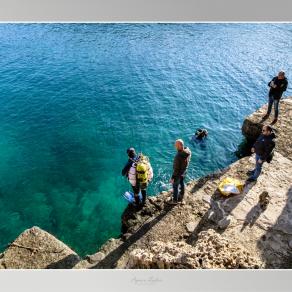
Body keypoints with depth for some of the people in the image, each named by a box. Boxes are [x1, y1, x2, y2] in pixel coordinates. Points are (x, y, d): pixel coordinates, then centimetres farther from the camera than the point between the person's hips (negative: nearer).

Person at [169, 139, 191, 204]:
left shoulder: (178, 156, -41)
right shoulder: (188, 151, -17)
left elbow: (176, 169, -31)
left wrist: (172, 178, -19)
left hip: (178, 173, -7)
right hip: (184, 171, 8)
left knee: (175, 186, 16)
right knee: (182, 183, 30)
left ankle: (175, 200, 38)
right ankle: (181, 196, 54)